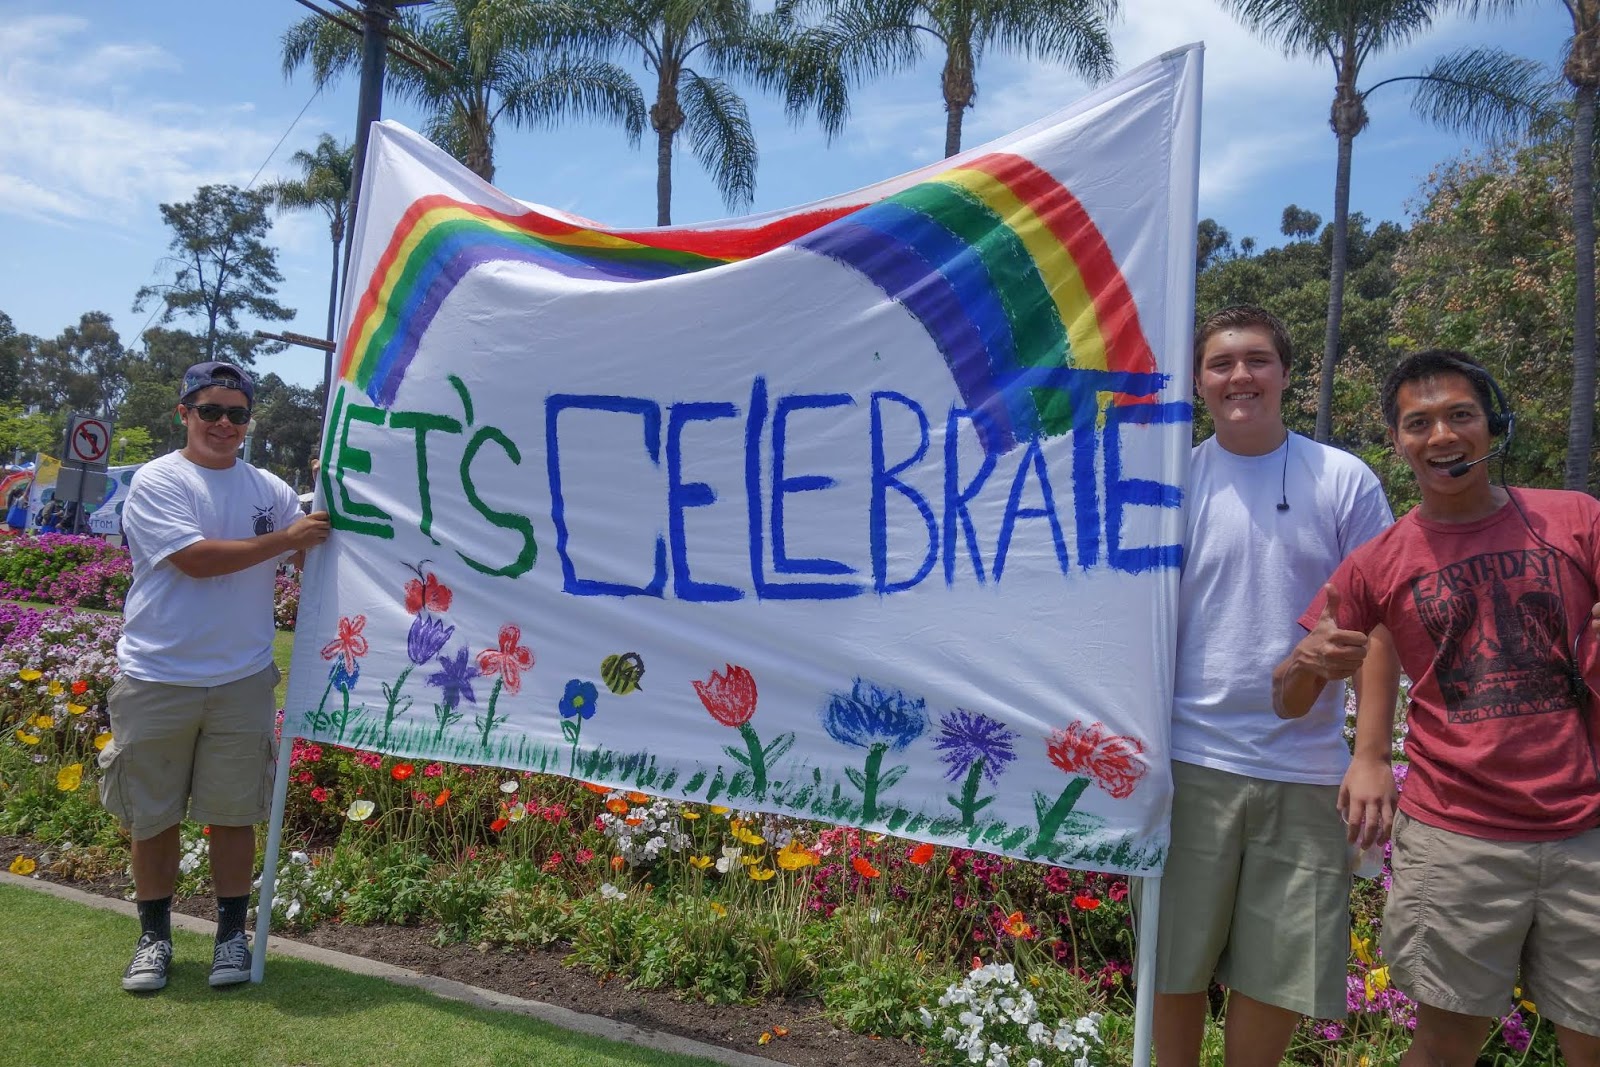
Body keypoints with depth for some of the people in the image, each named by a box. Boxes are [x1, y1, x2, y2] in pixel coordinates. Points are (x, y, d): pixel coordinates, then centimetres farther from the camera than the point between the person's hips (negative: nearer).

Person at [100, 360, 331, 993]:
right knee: (152, 817, 10)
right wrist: (285, 538, -12)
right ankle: (154, 935, 28)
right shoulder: (156, 482, -5)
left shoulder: (270, 489, 8)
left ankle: (231, 933, 23)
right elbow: (196, 559, -17)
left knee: (234, 814, 9)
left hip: (242, 680, 2)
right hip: (157, 680, -2)